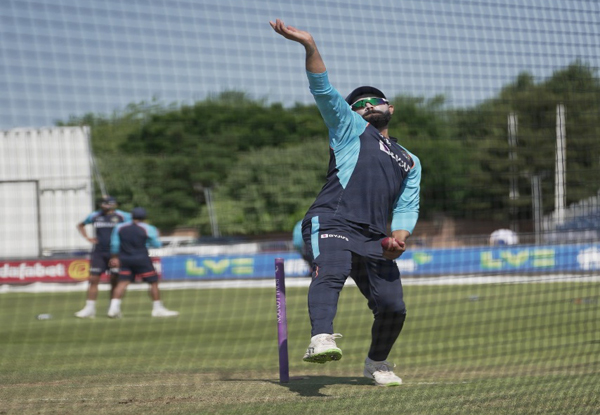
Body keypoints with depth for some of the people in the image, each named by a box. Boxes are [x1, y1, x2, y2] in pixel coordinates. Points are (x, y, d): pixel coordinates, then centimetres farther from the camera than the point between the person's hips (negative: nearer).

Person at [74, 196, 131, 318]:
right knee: (93, 279, -1)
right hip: (98, 252, 3)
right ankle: (90, 308, 3)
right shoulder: (94, 216, 8)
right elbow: (80, 225, 25)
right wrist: (87, 237, 11)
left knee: (115, 281, 1)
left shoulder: (121, 216, -3)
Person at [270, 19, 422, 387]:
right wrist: (310, 46, -8)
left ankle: (377, 363, 25)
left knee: (392, 306, -2)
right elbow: (323, 89, 7)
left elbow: (408, 206, 23)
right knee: (330, 274, -32)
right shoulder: (350, 129, 19)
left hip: (374, 239, 5)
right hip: (332, 222, -5)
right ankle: (321, 339, -55)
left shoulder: (410, 162, 31)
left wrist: (400, 237, 1)